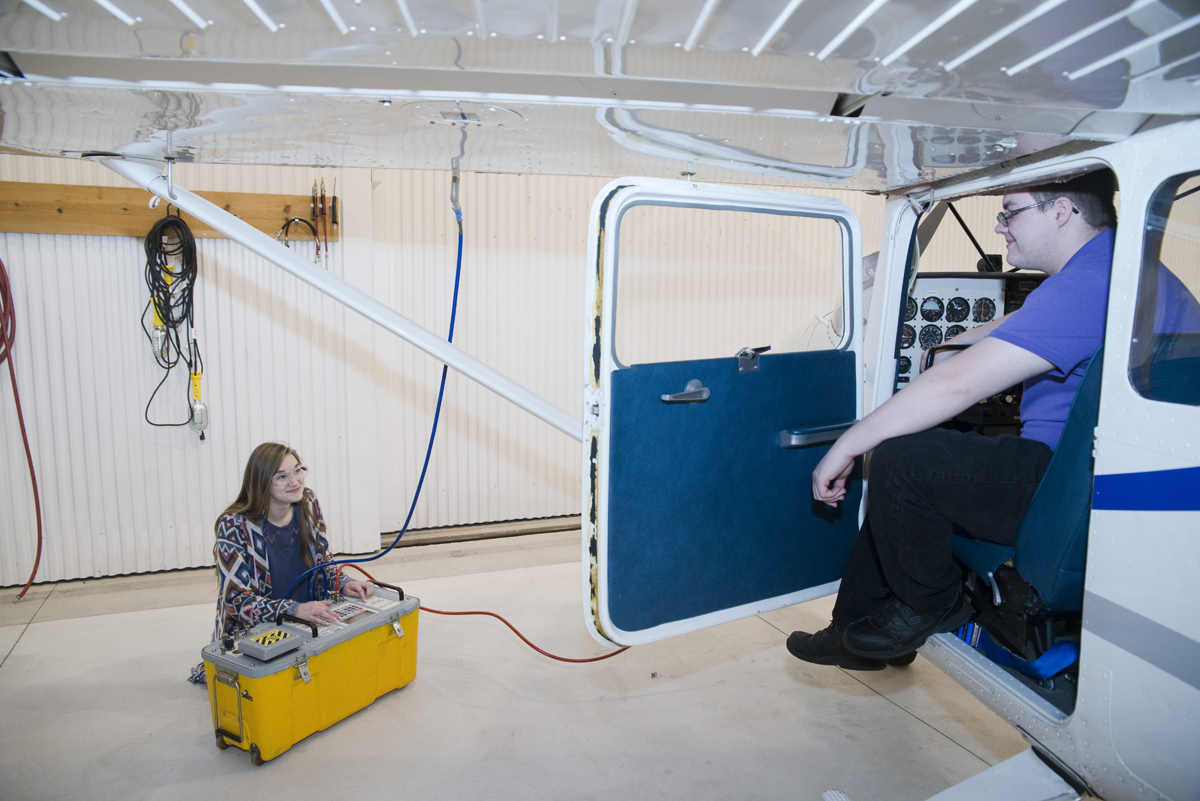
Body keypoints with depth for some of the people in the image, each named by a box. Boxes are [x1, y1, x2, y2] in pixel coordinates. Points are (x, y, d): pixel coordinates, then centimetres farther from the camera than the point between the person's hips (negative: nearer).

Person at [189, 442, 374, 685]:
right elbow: (238, 599, -21)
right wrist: (295, 609, -35)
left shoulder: (307, 504, -4)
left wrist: (344, 584, -13)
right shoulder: (234, 526, -19)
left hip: (306, 626, 5)